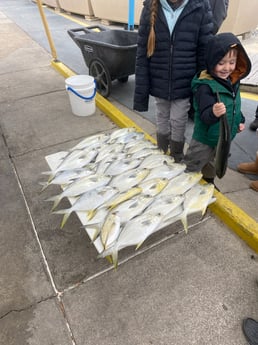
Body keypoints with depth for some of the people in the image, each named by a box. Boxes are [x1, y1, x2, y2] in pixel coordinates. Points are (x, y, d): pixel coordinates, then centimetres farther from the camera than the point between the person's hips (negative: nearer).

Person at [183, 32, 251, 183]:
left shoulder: (233, 81, 0)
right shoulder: (205, 86, -25)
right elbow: (204, 116, -33)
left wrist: (240, 121, 9)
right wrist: (213, 113, -52)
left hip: (225, 139, 8)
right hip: (205, 139, -8)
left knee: (213, 167, 30)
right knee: (190, 169, 9)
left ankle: (209, 182, 53)